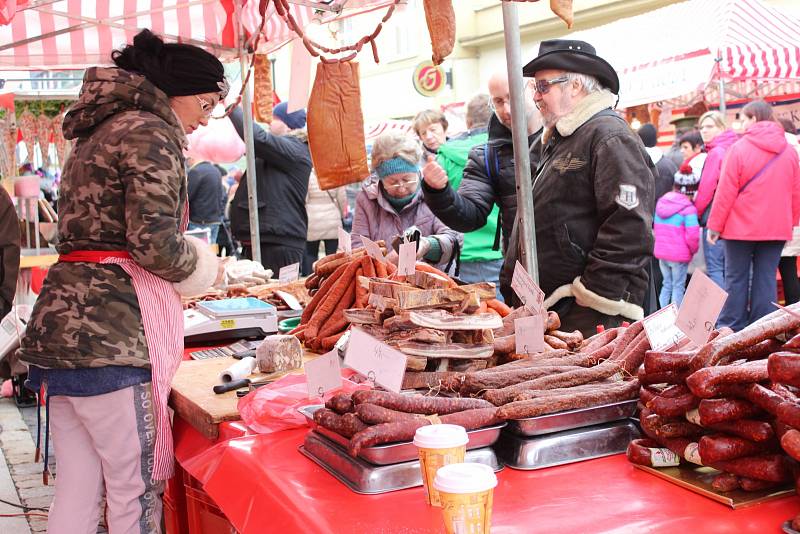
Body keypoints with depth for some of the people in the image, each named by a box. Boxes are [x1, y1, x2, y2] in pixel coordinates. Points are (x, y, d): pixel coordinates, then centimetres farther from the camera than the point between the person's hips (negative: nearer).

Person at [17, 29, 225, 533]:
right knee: (136, 490, 0)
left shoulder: (100, 131, 22)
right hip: (109, 334, -10)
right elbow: (154, 244, -17)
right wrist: (202, 268, 2)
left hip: (63, 320, 10)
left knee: (79, 489, 14)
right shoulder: (152, 132, -7)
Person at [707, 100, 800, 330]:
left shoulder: (739, 148, -9)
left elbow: (725, 191, -9)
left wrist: (714, 225, -4)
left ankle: (731, 329, 7)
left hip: (742, 226, -3)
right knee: (766, 278, 6)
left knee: (736, 279, 5)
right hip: (777, 227, 3)